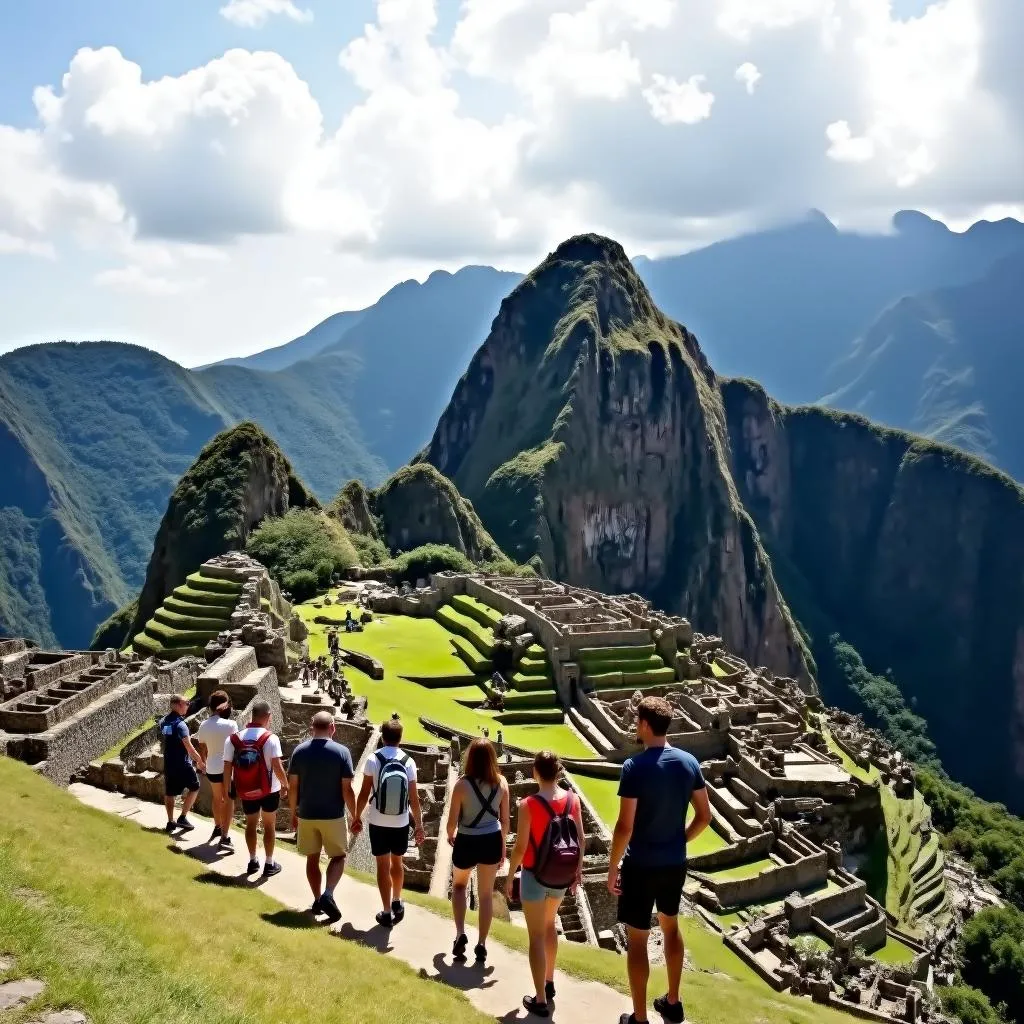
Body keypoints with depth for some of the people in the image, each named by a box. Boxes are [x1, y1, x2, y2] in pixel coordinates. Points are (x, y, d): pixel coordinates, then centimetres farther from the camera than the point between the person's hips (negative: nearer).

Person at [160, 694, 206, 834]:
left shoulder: (163, 722, 5)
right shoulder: (180, 724, -20)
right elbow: (189, 746, -24)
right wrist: (200, 762, -19)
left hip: (168, 763, 7)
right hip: (182, 764, -7)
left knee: (169, 792, 13)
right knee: (194, 787, 9)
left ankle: (170, 822, 17)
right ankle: (183, 817, 4)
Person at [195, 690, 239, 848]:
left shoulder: (204, 726, -3)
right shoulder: (230, 724, -17)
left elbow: (203, 749, 7)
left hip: (212, 768, 5)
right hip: (228, 767, -5)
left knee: (217, 798, 25)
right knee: (229, 800, 7)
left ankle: (218, 827, 44)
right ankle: (225, 837, 2)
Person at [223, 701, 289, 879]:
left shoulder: (234, 739, -5)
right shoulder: (270, 738, -16)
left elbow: (227, 767, -5)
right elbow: (277, 766, -19)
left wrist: (227, 789, 6)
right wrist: (285, 784, -4)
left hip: (245, 791, 3)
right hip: (269, 790, -3)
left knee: (251, 824, 20)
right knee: (269, 825, 12)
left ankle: (253, 861, 26)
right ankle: (269, 864, 17)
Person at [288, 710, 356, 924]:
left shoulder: (299, 751, -4)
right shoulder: (341, 752, -12)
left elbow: (293, 787, 0)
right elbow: (347, 790, -11)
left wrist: (293, 813, 12)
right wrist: (355, 817, -1)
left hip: (306, 815, 3)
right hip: (333, 816, -2)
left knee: (312, 858, 16)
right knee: (338, 857, 11)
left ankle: (317, 900, 21)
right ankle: (328, 894, -8)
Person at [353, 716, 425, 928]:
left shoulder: (373, 760, -11)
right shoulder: (408, 762, -7)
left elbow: (364, 794, -7)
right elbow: (414, 798, -4)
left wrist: (357, 817, 7)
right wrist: (419, 825, 5)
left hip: (378, 823, -2)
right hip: (401, 823, 2)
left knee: (383, 865, 7)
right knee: (397, 862, 21)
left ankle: (387, 912, 9)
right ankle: (397, 903, 35)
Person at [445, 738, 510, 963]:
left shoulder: (462, 784, -18)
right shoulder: (501, 783, -8)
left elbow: (452, 821, -12)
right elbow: (505, 820, 0)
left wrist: (450, 836, 11)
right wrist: (502, 845, 15)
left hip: (466, 843, -2)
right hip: (491, 842, 2)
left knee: (459, 885, 25)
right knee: (486, 894, 16)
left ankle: (460, 934, 13)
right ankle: (481, 945, 21)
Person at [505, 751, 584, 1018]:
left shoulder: (528, 805, -20)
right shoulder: (572, 799, -8)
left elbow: (520, 847, -17)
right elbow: (580, 840, 0)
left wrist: (510, 876, -3)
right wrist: (578, 871, 13)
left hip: (535, 876, -5)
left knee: (536, 936, 7)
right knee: (549, 925, 27)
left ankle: (540, 1001, 12)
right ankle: (549, 983, 40)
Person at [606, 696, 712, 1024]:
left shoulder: (635, 767, -21)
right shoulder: (689, 762, -4)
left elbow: (625, 827, -21)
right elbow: (704, 816, 3)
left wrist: (613, 867, -9)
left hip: (641, 865, -6)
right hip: (675, 863, 6)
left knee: (636, 940, 7)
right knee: (671, 926, 25)